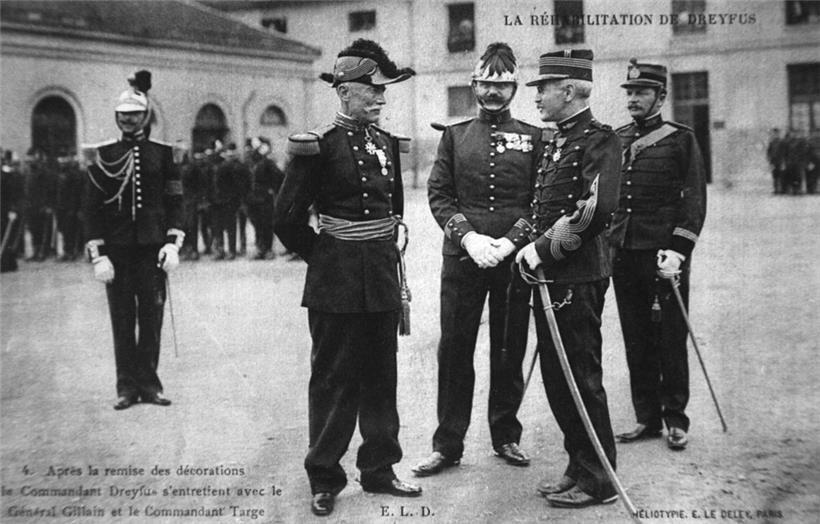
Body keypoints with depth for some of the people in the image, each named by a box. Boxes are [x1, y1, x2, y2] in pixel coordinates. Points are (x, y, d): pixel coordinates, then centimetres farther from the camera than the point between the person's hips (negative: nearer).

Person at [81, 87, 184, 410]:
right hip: (117, 250, 0)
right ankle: (127, 386, 11)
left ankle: (148, 383, 12)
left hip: (152, 248, 1)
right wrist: (98, 255, -6)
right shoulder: (104, 157, 5)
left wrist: (173, 243, -6)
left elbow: (174, 202, 6)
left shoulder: (162, 154, 7)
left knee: (152, 317, 2)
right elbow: (91, 208, 2)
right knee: (122, 320, 3)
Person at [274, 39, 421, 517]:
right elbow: (289, 220, -8)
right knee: (333, 379, 3)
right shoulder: (319, 145, -10)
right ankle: (325, 480, 14)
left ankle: (379, 469, 24)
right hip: (337, 284, -6)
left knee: (381, 377, 12)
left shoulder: (387, 143, 9)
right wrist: (324, 258, 1)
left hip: (383, 277, 6)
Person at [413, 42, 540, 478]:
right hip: (462, 257, 0)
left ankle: (506, 436, 23)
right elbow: (438, 194, 4)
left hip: (514, 257, 0)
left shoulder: (532, 137, 7)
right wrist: (468, 235, -11)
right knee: (454, 350, 2)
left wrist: (512, 240, -12)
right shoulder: (454, 135, 9)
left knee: (509, 352, 8)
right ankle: (447, 444, 11)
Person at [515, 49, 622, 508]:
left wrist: (544, 248, -18)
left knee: (582, 378, -1)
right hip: (551, 274, 9)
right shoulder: (558, 142, 17)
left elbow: (598, 209, -22)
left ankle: (598, 482, 11)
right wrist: (534, 248, 7)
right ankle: (579, 467, 25)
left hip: (579, 277, -9)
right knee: (557, 377, 13)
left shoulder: (599, 140, -11)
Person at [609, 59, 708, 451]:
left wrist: (678, 251, -15)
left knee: (670, 338, 3)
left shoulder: (680, 139, -1)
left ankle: (675, 419, 15)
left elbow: (694, 201, -6)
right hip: (622, 253, 4)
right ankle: (647, 418, 18)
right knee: (636, 341, 8)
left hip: (664, 253, -4)